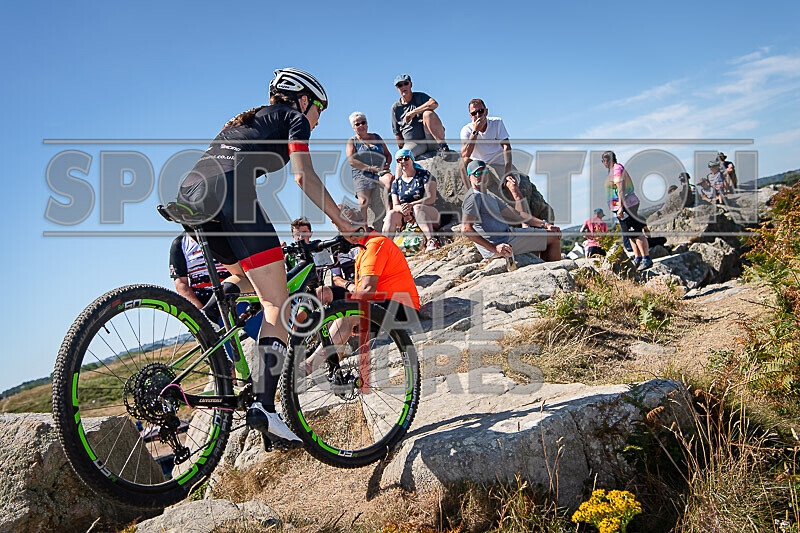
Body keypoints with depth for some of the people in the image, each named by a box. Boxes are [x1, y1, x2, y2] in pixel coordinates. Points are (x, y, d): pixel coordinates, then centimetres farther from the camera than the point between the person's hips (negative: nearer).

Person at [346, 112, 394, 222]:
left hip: (380, 172, 2)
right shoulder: (352, 141, 12)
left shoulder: (376, 137, 22)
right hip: (362, 174, -2)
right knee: (363, 201, -24)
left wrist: (386, 164, -2)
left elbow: (388, 154, 23)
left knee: (390, 179, -34)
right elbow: (351, 160, -4)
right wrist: (370, 168, -16)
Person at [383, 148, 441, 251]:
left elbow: (431, 198, -12)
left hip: (430, 217, -4)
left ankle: (431, 240, -49)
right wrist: (402, 208, -20)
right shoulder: (396, 183, 13)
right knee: (391, 214, -21)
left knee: (417, 207, -35)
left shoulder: (424, 175, 0)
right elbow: (395, 205, 6)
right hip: (407, 218, 4)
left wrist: (411, 205, -25)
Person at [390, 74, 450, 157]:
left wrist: (413, 112, -20)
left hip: (431, 138, -1)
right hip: (413, 143, 1)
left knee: (428, 113, -30)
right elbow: (397, 132, 13)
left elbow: (434, 104, -19)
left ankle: (443, 146, -31)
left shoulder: (419, 96, 4)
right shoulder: (395, 108, 11)